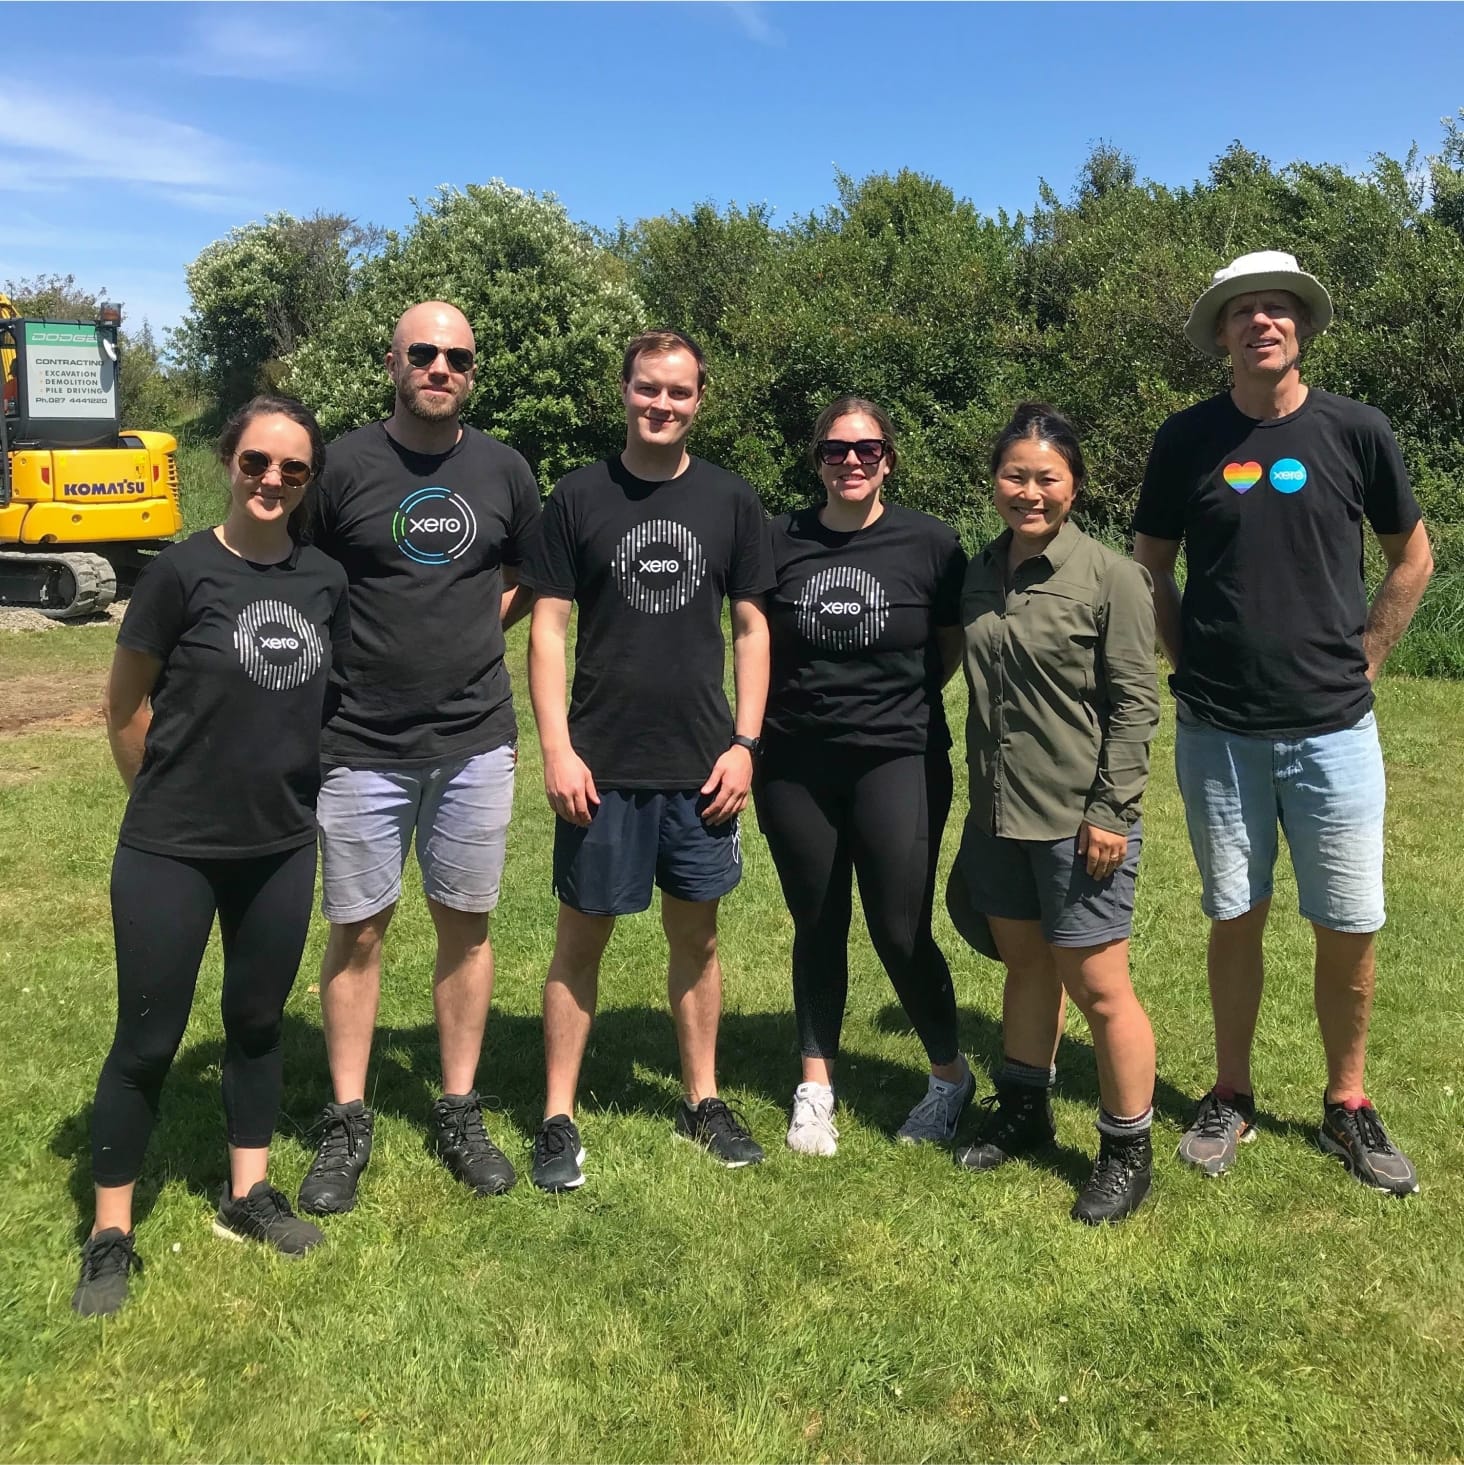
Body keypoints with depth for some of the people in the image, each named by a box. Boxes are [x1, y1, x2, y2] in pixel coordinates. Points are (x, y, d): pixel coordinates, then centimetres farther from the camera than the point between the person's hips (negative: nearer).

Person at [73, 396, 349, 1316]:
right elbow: (126, 708, -4)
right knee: (148, 1039, 4)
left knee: (258, 1020, 16)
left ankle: (248, 1195, 33)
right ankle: (111, 1235, 20)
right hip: (171, 853, -4)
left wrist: (284, 788, 9)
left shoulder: (326, 581, 0)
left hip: (283, 847, 4)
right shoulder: (183, 572, -11)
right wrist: (172, 798, 5)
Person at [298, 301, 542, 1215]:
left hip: (476, 741, 2)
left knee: (465, 924, 9)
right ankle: (348, 1125, 20)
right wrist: (370, 654, -3)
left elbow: (528, 579, 17)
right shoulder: (345, 465, -4)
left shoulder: (503, 470, 4)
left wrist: (466, 637, 4)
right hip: (363, 744, -2)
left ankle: (460, 1113, 24)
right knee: (358, 931, 6)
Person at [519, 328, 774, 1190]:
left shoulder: (731, 501, 5)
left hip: (702, 764, 2)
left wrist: (745, 741, -1)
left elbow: (752, 625, 7)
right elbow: (548, 626, -1)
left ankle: (704, 1099, 27)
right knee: (583, 934, 6)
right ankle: (560, 1118, 17)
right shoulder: (579, 498, 0)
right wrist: (556, 747, -9)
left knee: (697, 932, 12)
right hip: (603, 765, -2)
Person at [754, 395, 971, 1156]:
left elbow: (953, 644, 8)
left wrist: (901, 698, 3)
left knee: (901, 931, -2)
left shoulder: (931, 544, -4)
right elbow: (756, 641, 12)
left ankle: (951, 1076, 23)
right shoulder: (780, 541, 1)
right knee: (817, 926, 12)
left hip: (898, 761, -2)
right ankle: (815, 1087, 27)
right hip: (795, 765, 2)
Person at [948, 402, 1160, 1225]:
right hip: (998, 816, 6)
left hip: (1079, 821, -5)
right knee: (1025, 963, 19)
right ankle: (1024, 1111, 36)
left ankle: (1128, 1152, 19)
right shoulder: (983, 573, 7)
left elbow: (1136, 703, -11)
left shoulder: (1110, 577, -10)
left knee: (1097, 985, 2)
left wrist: (1109, 812, -14)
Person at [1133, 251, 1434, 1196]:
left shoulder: (1356, 432, -1)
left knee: (1349, 930, 4)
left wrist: (1360, 663, 4)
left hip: (1333, 730, 0)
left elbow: (1412, 560, 10)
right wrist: (1195, 663, 3)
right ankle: (1232, 1099, 25)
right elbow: (1150, 569, 11)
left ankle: (1348, 1106, 24)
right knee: (1235, 920, 10)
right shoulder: (1188, 439, 1)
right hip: (1218, 733, 0)